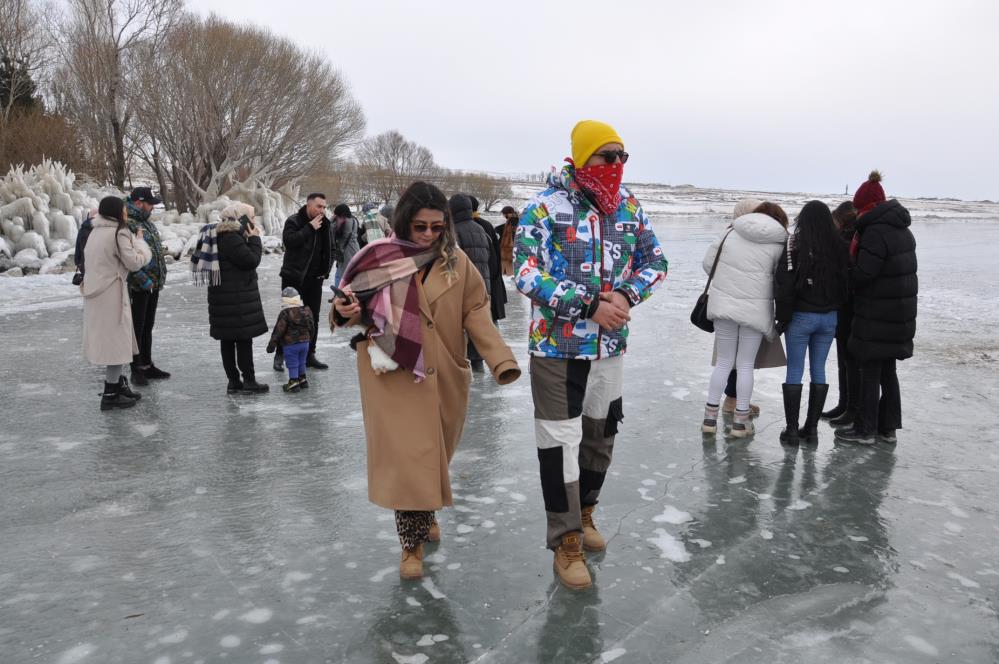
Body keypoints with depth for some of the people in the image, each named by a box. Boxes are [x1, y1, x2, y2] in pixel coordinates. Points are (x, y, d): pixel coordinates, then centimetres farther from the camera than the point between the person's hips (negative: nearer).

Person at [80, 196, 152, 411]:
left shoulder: (96, 232, 11)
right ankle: (111, 394, 3)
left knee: (110, 341, 17)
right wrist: (139, 240, 2)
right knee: (116, 340, -1)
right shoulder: (119, 233, -13)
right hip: (111, 294, -8)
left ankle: (117, 385, 27)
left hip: (96, 292, 8)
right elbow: (135, 262, -12)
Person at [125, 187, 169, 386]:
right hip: (138, 287, -9)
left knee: (148, 326, 16)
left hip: (154, 285, 9)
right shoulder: (127, 225, -15)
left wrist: (160, 278, 14)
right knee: (137, 328, 0)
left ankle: (147, 365, 26)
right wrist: (145, 281, -20)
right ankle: (136, 369, 9)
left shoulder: (147, 222, 14)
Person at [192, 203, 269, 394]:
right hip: (236, 297, -10)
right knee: (244, 337, -4)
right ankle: (248, 381, 1)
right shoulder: (230, 238, -16)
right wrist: (255, 239, -5)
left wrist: (251, 241, 8)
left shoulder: (224, 235, 16)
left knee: (228, 339, 10)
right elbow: (251, 260, -17)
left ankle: (233, 381, 15)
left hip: (224, 297, 10)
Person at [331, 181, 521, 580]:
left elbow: (476, 314, -3)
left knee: (433, 454, 15)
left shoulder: (456, 262, 1)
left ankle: (426, 514, 42)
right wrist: (347, 312, -18)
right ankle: (412, 543, 9)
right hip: (394, 375, -2)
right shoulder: (379, 258, -2)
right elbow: (359, 310, 6)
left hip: (442, 376, 2)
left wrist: (500, 359, -16)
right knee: (406, 457, -6)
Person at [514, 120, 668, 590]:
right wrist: (589, 306, -22)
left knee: (601, 434, 17)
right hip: (558, 346, -5)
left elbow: (654, 261, 10)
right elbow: (527, 274, -18)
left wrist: (626, 295, -10)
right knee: (560, 441, -1)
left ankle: (583, 513, 40)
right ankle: (567, 542, 15)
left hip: (611, 346, 6)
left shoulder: (629, 207, 4)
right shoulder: (546, 209, -12)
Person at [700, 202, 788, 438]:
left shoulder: (730, 233, 3)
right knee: (746, 365, 9)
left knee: (723, 362, 14)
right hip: (755, 310, -2)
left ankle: (710, 416, 13)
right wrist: (780, 319, 12)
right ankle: (740, 420, 14)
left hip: (724, 304, 2)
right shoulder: (778, 244, -3)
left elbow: (708, 262, 6)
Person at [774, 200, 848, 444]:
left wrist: (783, 318, -6)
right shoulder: (839, 248, -1)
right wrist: (834, 308, 14)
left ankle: (792, 430, 5)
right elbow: (845, 284, 5)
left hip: (801, 316, -4)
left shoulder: (795, 245, -12)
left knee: (794, 371, 3)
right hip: (829, 317, 4)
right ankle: (812, 427, 17)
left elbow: (785, 285, -14)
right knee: (819, 370, 11)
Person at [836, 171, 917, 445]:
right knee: (888, 371, 15)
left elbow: (863, 274, -23)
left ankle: (865, 430, 9)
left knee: (870, 372, 0)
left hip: (877, 317, -9)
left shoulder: (875, 232, -18)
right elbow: (899, 268, 13)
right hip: (900, 315, 9)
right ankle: (888, 428, 23)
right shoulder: (903, 230, 12)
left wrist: (846, 271, -5)